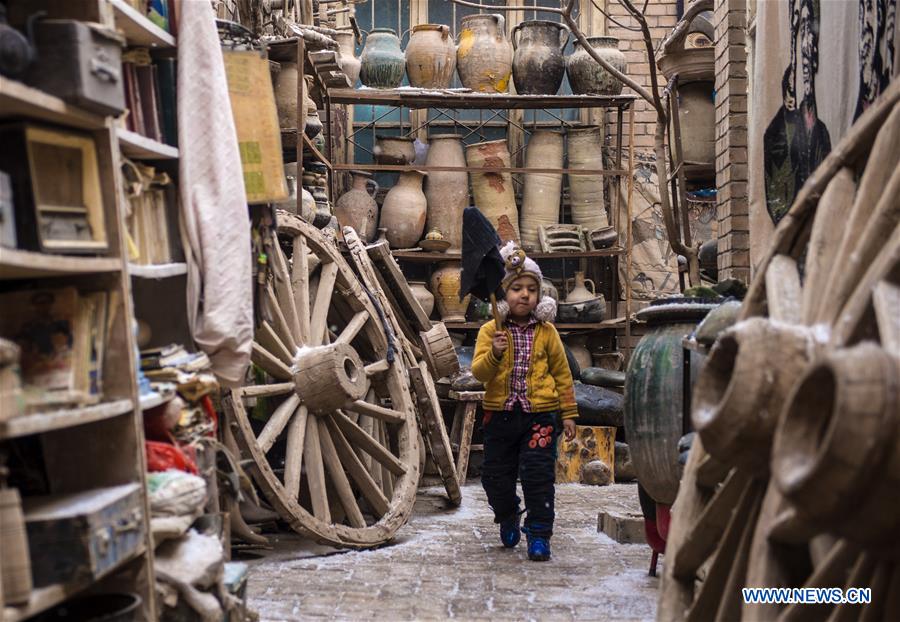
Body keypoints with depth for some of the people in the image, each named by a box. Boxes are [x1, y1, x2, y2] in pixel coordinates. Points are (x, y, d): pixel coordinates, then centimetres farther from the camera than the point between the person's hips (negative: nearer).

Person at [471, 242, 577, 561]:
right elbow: (478, 372, -8)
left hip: (540, 413, -1)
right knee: (496, 475, 11)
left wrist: (568, 413, 7)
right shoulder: (490, 330, -1)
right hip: (500, 413, 1)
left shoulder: (546, 332, 2)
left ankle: (539, 534, 9)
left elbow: (562, 374, 8)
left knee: (538, 475, -3)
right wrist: (494, 354, -28)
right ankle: (507, 519, 38)